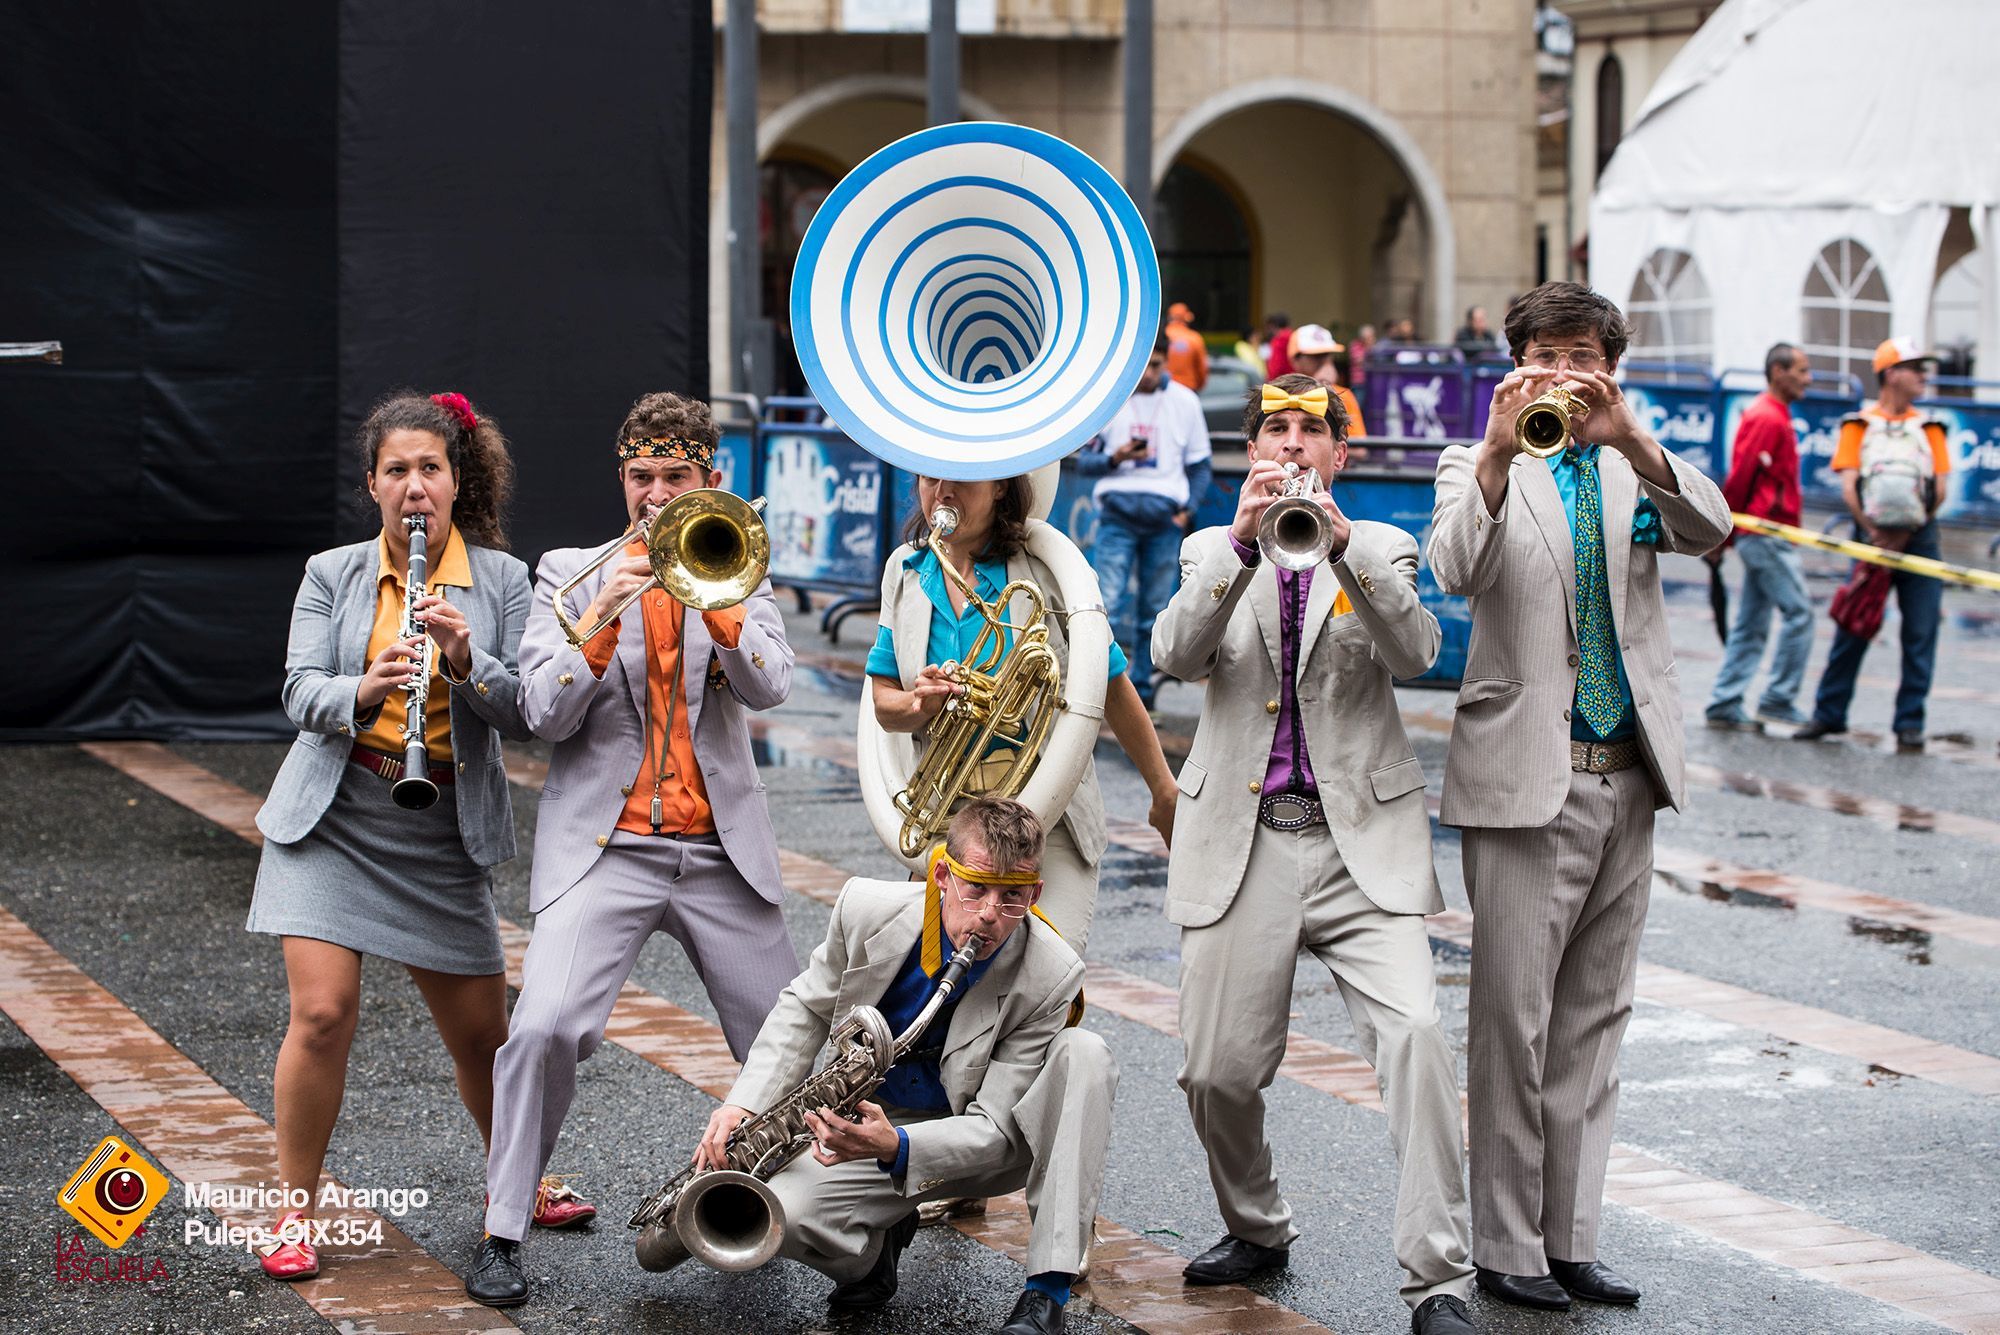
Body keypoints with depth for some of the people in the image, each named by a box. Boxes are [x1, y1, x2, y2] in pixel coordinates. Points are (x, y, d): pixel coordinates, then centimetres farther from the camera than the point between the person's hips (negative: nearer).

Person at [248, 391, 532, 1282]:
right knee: (322, 1013, -13)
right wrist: (364, 690, -27)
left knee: (480, 1030, 8)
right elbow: (301, 694, -6)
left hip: (445, 830, 1)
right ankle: (295, 1210, 2)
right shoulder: (332, 575, 4)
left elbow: (526, 715, -4)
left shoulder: (501, 580, 2)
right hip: (334, 816, -1)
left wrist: (466, 660, -23)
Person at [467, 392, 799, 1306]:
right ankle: (502, 1232, -8)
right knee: (544, 1027, -21)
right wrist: (602, 619, -17)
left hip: (721, 852, 2)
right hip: (604, 847, -2)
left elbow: (768, 687, -6)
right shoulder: (570, 574, 8)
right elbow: (545, 715, -3)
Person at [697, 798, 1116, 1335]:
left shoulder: (1051, 975, -23)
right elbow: (806, 1010, 1)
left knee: (1085, 1054, -29)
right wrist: (743, 1105, -14)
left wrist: (895, 1147, -40)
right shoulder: (869, 908, -18)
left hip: (980, 1151, 0)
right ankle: (878, 1241, 7)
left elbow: (996, 1128, -22)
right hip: (867, 1125, 0)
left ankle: (1048, 1291, -29)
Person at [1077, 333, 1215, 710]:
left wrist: (1189, 508, -3)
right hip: (1118, 511, -1)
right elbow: (1084, 461, 6)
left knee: (1154, 609, 3)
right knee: (1109, 601, -13)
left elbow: (1200, 465, 12)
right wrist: (1115, 458, -15)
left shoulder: (1184, 402, 5)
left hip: (1165, 514, 1)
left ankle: (1142, 689, 10)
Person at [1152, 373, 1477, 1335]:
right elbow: (1174, 653, -8)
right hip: (1239, 840, 1)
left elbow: (1417, 653, -10)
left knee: (1414, 1032, -20)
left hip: (1360, 839, -1)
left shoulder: (1381, 550, 11)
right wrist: (1243, 542, -20)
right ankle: (1256, 1228, 29)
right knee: (1218, 1070, 0)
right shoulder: (1210, 552, 12)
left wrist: (1343, 545, -23)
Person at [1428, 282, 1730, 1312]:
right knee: (1514, 1018, -3)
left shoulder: (1636, 470, 12)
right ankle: (1507, 1247, 5)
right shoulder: (1477, 465, 3)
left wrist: (1630, 438, -24)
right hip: (1525, 781, -4)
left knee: (1593, 1016, 10)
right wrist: (1500, 454, -31)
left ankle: (1571, 1239, 17)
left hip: (1626, 781, 4)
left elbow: (1711, 529, -9)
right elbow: (1454, 570, -17)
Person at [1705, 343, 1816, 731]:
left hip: (1763, 535, 10)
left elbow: (1739, 481, 20)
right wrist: (1719, 537, -13)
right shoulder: (1767, 418, -13)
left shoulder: (1774, 416, 18)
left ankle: (1725, 704, 11)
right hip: (1766, 533, -10)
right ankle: (1778, 699, -4)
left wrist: (1722, 538, 17)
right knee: (1798, 611, -8)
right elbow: (1738, 479, -16)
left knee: (1751, 625, 10)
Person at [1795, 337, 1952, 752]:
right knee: (1852, 628, 0)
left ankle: (1910, 723, 5)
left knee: (1920, 633, -1)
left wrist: (1906, 533, -7)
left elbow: (1939, 490, 3)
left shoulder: (1928, 427, 11)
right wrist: (1874, 533, -14)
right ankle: (1829, 714, 10)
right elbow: (1848, 487, -3)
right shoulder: (1858, 424, 5)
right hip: (1871, 539, -2)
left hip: (1919, 542, 2)